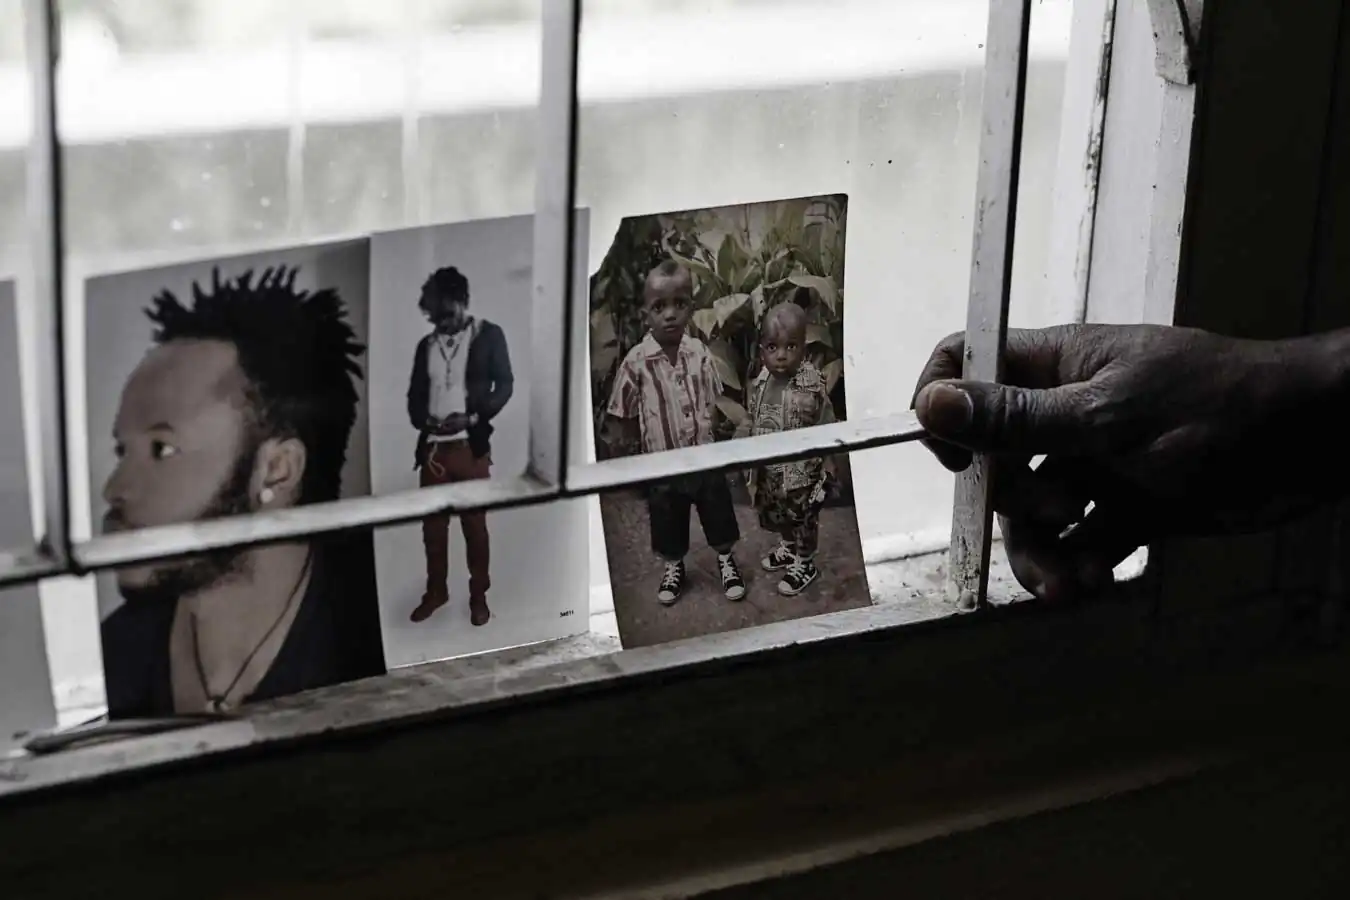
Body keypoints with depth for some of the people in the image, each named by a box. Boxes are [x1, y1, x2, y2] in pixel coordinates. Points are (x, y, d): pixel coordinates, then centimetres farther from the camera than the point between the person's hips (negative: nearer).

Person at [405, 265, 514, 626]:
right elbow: (415, 394, 14)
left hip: (471, 445, -4)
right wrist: (423, 421, -8)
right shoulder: (426, 344, 13)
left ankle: (479, 596, 11)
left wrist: (471, 418, -16)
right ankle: (436, 591, 19)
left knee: (475, 524, 2)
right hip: (433, 447, 4)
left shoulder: (488, 335, 1)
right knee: (432, 523, 6)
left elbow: (504, 384, -3)